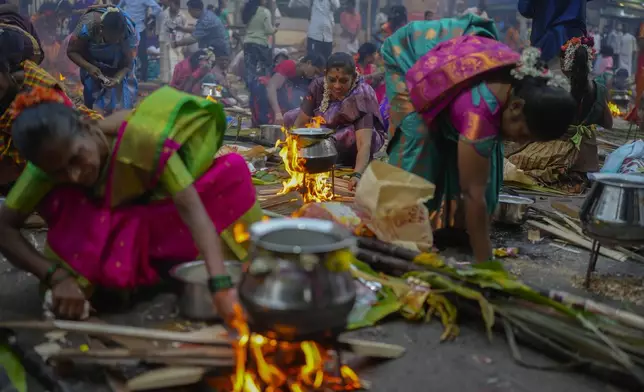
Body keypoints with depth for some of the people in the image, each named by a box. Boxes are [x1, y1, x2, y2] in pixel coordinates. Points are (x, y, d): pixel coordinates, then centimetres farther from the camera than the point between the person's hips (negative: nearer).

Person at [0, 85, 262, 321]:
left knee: (231, 169, -24)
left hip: (161, 219, 0)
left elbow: (191, 207, -44)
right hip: (106, 229, 1)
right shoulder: (52, 161, -27)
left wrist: (221, 285, -55)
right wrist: (57, 276, -41)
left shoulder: (140, 138, -37)